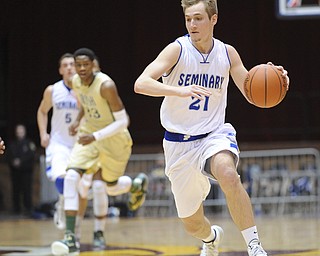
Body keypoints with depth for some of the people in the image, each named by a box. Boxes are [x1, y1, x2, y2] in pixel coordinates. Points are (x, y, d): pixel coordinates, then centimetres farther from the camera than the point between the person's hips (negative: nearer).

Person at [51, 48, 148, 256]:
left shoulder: (106, 85, -27)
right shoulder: (76, 81, -6)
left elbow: (122, 121, -26)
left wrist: (95, 136, -34)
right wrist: (78, 121, 10)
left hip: (114, 138, -5)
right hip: (89, 135, 5)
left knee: (111, 187, 13)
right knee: (71, 176, -18)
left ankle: (137, 185, 52)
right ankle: (70, 238, -19)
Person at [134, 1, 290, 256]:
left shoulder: (227, 53, -1)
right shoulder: (177, 50, -12)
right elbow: (141, 84, -25)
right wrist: (179, 91, -41)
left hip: (214, 134, 0)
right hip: (179, 143, 0)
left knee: (229, 176, -37)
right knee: (192, 225, 11)